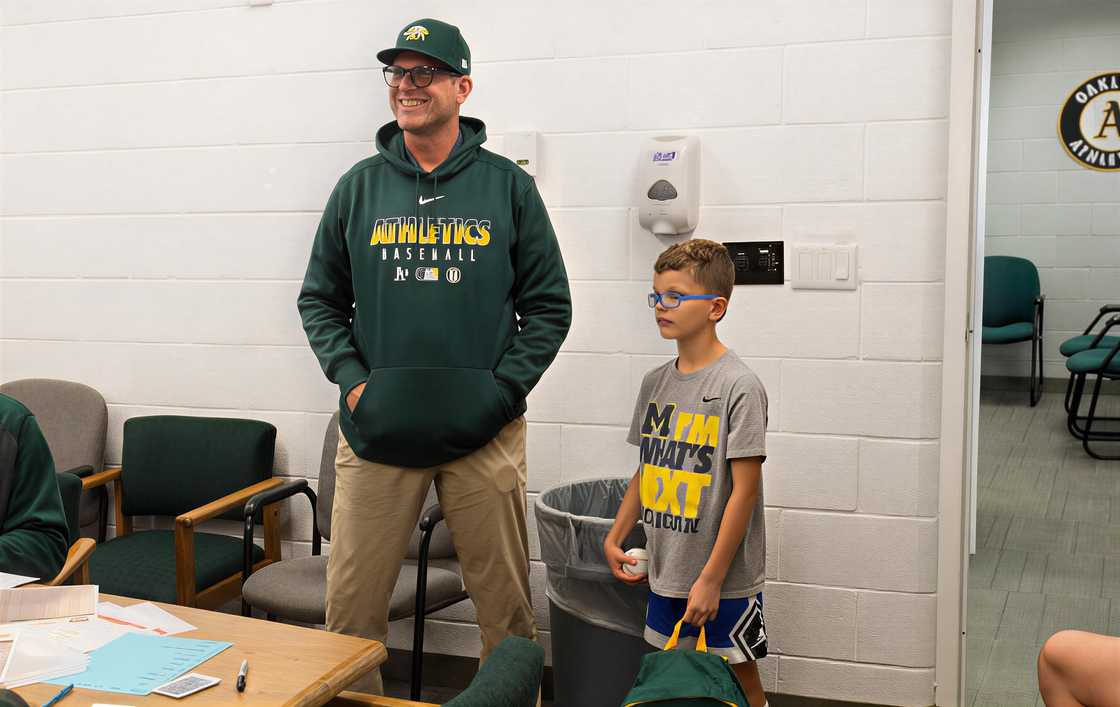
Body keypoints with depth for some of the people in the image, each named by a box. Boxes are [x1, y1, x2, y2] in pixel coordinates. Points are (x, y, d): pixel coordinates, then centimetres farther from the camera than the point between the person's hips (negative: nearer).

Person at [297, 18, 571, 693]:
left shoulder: (508, 187, 4)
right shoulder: (361, 186, 8)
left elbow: (549, 306, 5)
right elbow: (321, 300, 12)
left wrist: (502, 390, -7)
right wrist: (353, 381, -3)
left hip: (484, 432, -1)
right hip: (377, 429, 1)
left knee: (506, 605, 8)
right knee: (353, 606, 6)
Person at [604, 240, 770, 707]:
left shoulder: (739, 386, -14)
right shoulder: (655, 383, 6)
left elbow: (745, 489, -16)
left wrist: (711, 579, -17)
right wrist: (614, 538, 10)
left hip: (724, 578, -6)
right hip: (666, 572, 6)